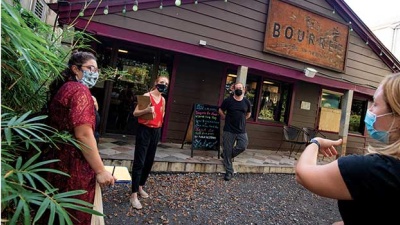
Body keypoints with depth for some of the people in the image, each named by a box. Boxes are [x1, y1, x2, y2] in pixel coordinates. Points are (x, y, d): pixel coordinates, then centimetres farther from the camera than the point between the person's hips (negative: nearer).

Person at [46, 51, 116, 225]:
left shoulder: (63, 88, 13)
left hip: (60, 160, 10)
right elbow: (83, 134, -25)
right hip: (74, 165, -10)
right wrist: (101, 170, -23)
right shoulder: (80, 90, -16)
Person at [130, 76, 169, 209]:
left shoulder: (163, 100, 10)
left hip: (156, 131, 7)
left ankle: (140, 187, 30)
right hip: (144, 130, -7)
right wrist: (147, 110, -29)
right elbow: (135, 113, -13)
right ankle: (134, 195, -1)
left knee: (149, 161, 13)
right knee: (139, 162, -7)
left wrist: (159, 123, 13)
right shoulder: (147, 96, -9)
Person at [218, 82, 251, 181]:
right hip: (229, 130, -2)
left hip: (242, 131, 3)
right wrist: (226, 119, 6)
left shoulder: (247, 102, 4)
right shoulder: (228, 100, -4)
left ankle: (226, 156, 20)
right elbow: (220, 110, 10)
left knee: (242, 146, -8)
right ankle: (229, 172, 13)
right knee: (227, 150, 0)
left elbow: (248, 114, 21)